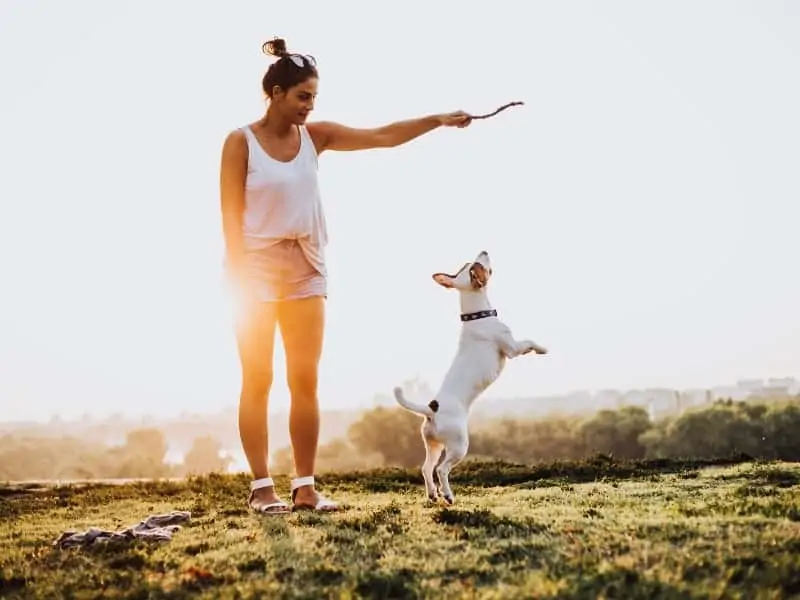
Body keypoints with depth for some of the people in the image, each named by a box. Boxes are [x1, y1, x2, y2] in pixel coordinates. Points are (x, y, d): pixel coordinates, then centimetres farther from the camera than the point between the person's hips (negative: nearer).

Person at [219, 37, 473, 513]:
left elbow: (382, 137, 1)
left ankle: (306, 486, 7)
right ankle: (262, 487, 3)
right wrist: (240, 278, -16)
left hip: (307, 269, 5)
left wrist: (439, 120, -7)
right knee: (258, 380, 0)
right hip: (257, 268, -5)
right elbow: (232, 215, -10)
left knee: (306, 380, 3)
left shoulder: (315, 136, 5)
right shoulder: (241, 142, -7)